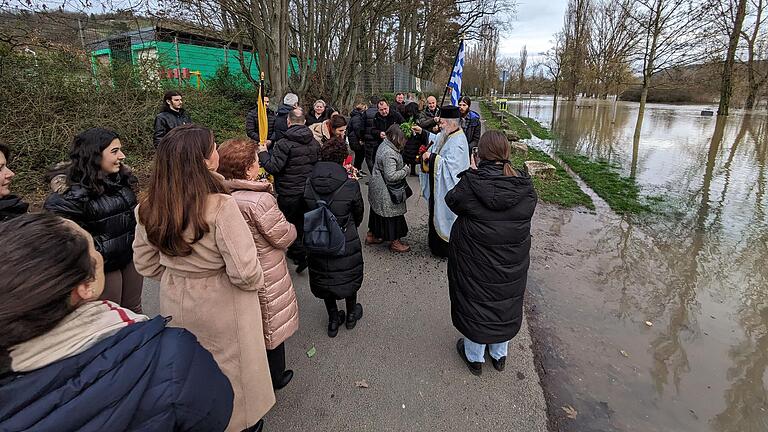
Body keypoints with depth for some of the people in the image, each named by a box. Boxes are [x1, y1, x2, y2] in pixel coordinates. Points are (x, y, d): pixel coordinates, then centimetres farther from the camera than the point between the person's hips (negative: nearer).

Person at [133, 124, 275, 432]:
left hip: (175, 302, 6)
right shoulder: (220, 206, -29)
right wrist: (258, 283, -6)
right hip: (220, 306, -5)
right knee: (231, 369, 20)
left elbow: (145, 262, 3)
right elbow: (244, 272, -27)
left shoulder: (150, 208, -9)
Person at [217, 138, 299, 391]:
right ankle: (275, 378, 37)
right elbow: (284, 237, -21)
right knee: (271, 326, 16)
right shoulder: (259, 200, -30)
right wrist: (292, 228, 1)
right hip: (265, 277, -7)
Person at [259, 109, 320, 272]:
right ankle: (294, 251, 36)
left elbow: (273, 167, -20)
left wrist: (263, 153, -4)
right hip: (309, 191, 7)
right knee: (301, 223, 20)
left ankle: (300, 255, -1)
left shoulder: (284, 144, -17)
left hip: (289, 193, -7)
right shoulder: (315, 143, 4)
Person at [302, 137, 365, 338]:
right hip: (346, 243, -2)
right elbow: (359, 212, -4)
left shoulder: (308, 184, -14)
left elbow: (305, 212, -1)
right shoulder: (350, 186, -21)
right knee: (349, 275, 23)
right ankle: (351, 314, 43)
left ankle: (333, 320, 37)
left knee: (325, 276, 22)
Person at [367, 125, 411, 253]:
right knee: (392, 214, 5)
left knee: (378, 212, 23)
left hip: (377, 188, 10)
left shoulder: (384, 145, 4)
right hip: (386, 193, -10)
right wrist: (406, 170, -16)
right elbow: (391, 176, -29)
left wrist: (403, 167, 7)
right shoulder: (389, 153, -28)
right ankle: (394, 242, 20)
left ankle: (371, 236, 39)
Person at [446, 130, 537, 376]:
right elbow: (528, 209, 4)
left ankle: (474, 356, 36)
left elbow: (451, 201, -6)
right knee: (505, 303, 22)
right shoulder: (525, 187, -13)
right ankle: (499, 355, 43)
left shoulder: (470, 183, -22)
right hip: (512, 263, 3)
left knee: (475, 302, 17)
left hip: (476, 262, -3)